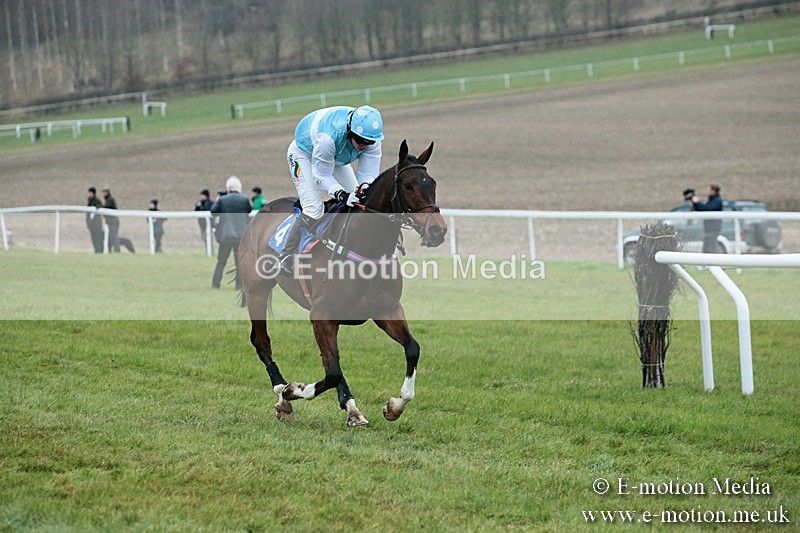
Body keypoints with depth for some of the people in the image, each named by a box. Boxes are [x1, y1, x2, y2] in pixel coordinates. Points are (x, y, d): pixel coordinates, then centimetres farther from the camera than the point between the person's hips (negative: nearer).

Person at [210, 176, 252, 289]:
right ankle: (239, 284, 3)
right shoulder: (244, 199, -7)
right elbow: (250, 210, 10)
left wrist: (216, 201, 20)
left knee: (221, 261, 10)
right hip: (241, 234, 0)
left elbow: (213, 211, 4)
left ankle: (215, 283, 9)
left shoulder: (222, 200, -6)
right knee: (240, 261, 7)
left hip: (225, 235, 0)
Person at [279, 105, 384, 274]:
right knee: (314, 210, -22)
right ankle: (286, 259, -13)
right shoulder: (327, 137, -44)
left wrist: (365, 187, -48)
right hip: (304, 153, -6)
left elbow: (369, 173, -24)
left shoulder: (372, 138, -27)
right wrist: (342, 195, -49)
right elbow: (322, 176, -33)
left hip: (337, 159, 6)